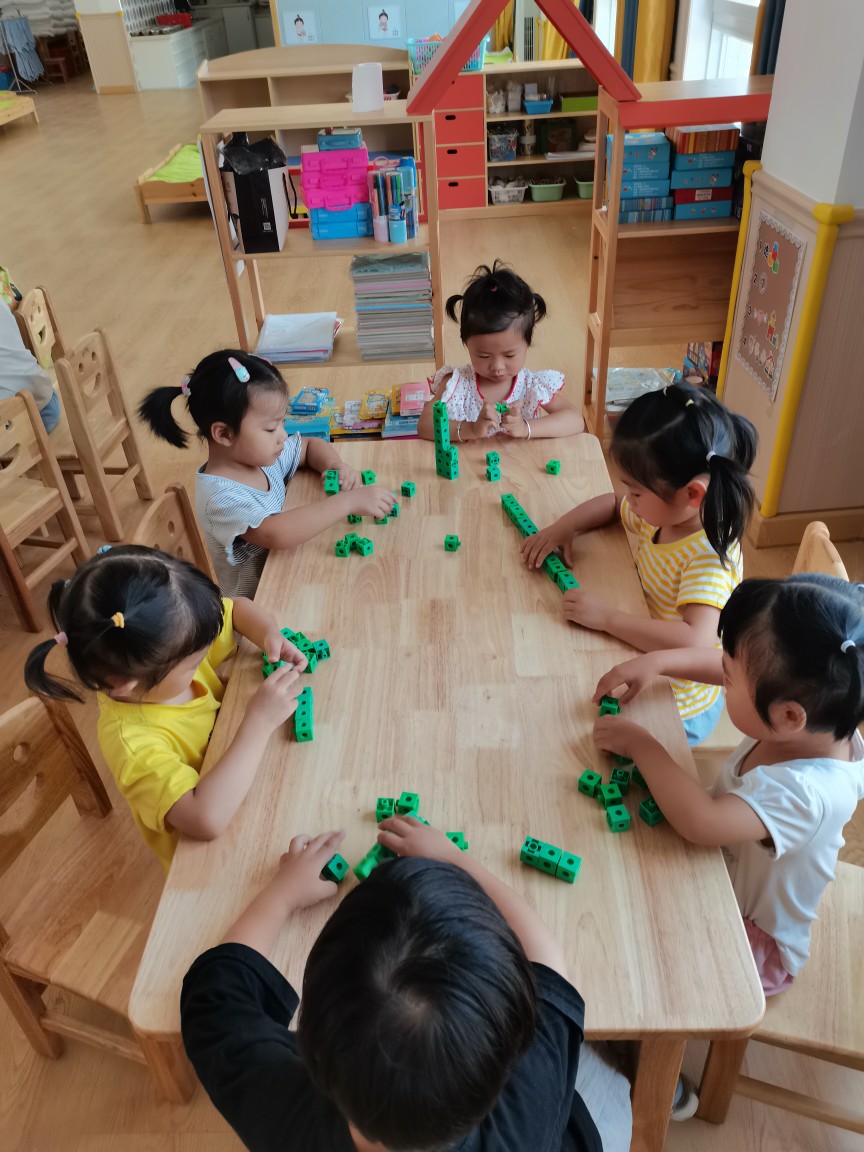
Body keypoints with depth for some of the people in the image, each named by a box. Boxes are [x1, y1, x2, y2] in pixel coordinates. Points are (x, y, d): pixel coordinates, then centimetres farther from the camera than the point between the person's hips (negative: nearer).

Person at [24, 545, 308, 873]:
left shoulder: (171, 644, -17)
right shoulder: (131, 741, -35)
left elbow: (238, 609, -2)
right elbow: (207, 819, -46)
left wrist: (270, 635, -23)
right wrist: (259, 721, -42)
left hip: (236, 795, 9)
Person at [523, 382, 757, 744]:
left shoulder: (709, 554, -31)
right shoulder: (664, 512, -7)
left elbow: (696, 643, -43)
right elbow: (610, 504, 13)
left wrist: (608, 617, -37)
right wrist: (564, 527, -6)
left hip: (677, 712, -7)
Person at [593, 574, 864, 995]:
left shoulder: (807, 791, -41)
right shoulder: (822, 714, -19)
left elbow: (700, 821, -47)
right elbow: (726, 664, -3)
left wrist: (640, 744, -34)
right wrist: (656, 661, -13)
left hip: (754, 942, -7)